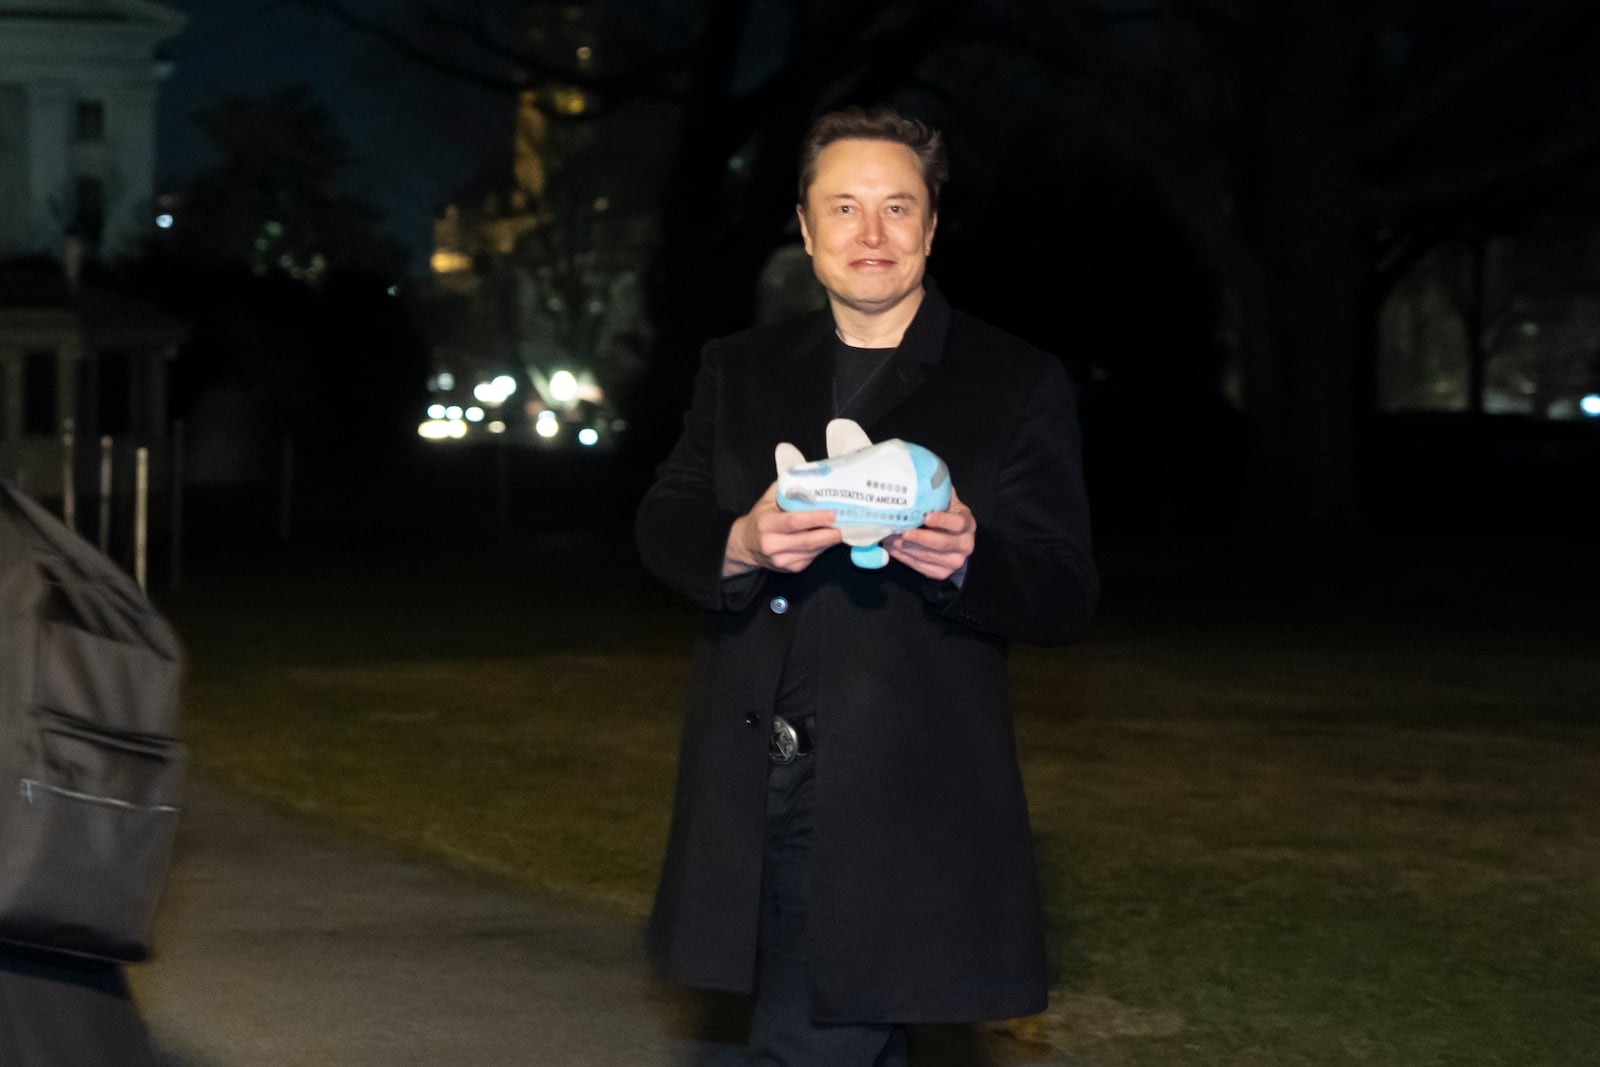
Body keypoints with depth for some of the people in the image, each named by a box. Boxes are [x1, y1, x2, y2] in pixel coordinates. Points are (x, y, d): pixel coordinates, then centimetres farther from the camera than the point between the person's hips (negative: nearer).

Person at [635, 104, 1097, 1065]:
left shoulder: (1017, 386, 1)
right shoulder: (740, 371, 14)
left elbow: (1067, 594, -2)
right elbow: (662, 526, 6)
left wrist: (965, 561, -24)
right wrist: (739, 545, -18)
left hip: (900, 799, -4)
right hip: (753, 790, 5)